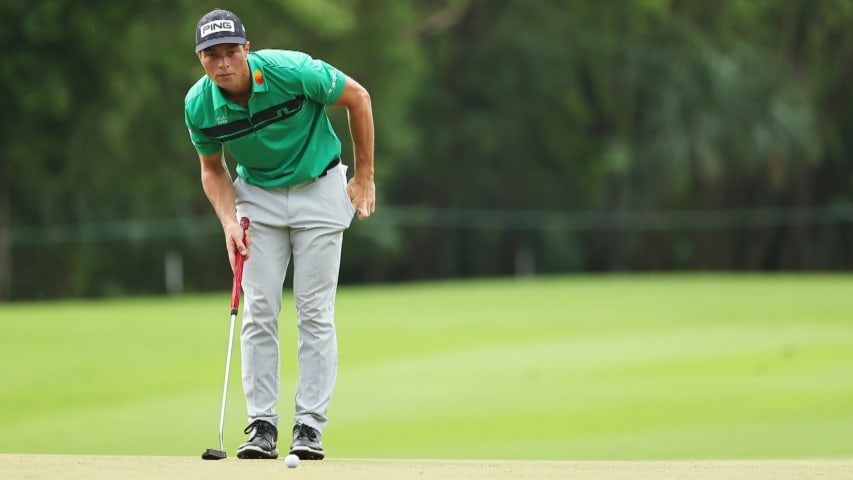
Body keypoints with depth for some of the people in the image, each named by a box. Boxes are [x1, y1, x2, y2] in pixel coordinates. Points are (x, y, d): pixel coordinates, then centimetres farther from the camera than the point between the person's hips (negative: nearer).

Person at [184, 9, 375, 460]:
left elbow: (357, 97, -10)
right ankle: (262, 424, 1)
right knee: (258, 311, -4)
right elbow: (213, 169, 3)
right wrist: (229, 221, -14)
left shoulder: (292, 71, -27)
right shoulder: (199, 105, -16)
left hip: (319, 190, -3)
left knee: (315, 312, -5)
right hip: (257, 195, 3)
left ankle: (310, 425, -1)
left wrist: (364, 176, -7)